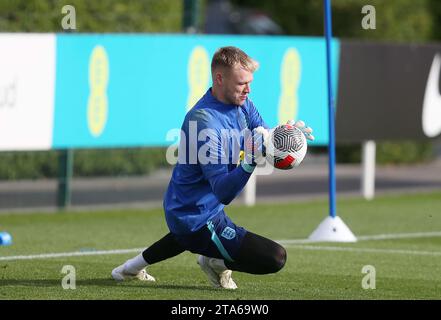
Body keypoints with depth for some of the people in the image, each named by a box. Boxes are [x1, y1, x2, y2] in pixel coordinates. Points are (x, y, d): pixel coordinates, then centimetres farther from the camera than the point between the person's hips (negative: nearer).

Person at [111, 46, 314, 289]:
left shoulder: (241, 103, -4)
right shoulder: (205, 122, -31)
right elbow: (223, 193, -34)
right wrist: (249, 163, -50)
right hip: (198, 220, -10)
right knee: (276, 258, -16)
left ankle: (132, 267, 51)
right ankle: (215, 262, 7)